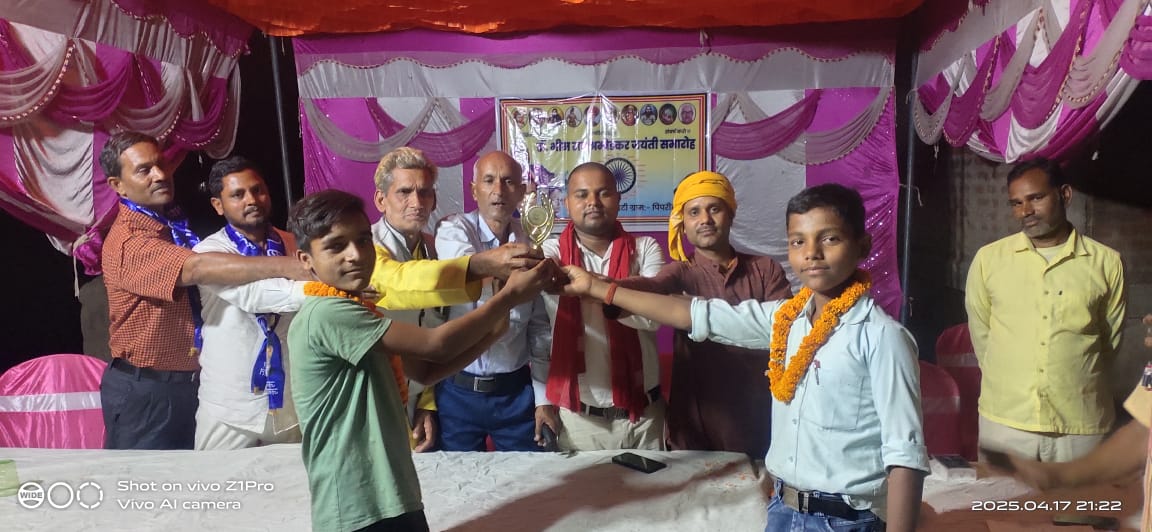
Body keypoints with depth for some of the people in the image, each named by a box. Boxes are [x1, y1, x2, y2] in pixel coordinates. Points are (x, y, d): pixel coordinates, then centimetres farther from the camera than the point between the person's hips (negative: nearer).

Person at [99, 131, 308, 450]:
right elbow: (197, 268, -36)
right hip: (144, 391, -8)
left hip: (190, 383, 8)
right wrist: (284, 266, -44)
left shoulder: (176, 224, 6)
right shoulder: (127, 242, -21)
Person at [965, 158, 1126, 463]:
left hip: (1081, 425, 0)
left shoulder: (1106, 262, 1)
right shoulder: (988, 259, 0)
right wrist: (1008, 387, 10)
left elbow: (1111, 339, 11)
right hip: (1004, 421, 0)